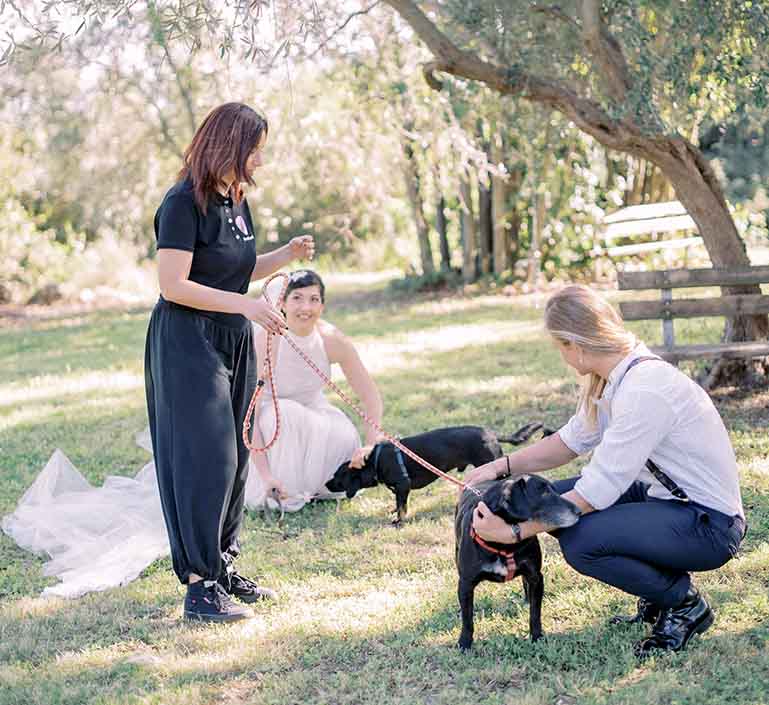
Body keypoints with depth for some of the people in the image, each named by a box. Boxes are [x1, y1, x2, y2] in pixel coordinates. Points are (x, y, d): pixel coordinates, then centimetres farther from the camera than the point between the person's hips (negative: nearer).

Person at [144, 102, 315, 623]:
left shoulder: (236, 200, 10)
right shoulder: (184, 203, -15)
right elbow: (173, 286, -20)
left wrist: (287, 254, 3)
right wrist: (246, 305, -24)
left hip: (233, 341, 8)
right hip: (187, 341, -8)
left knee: (234, 456, 10)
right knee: (204, 456, -9)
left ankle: (223, 566, 21)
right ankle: (199, 585, -4)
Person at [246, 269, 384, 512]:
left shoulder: (332, 339, -21)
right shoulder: (266, 339, -31)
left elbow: (371, 396, -11)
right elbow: (249, 412, -31)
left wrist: (372, 445, -25)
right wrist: (265, 474, -36)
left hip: (312, 409, 4)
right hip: (269, 412, -3)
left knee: (346, 438, -24)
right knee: (286, 413, -36)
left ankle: (313, 487, 7)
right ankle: (284, 492, -15)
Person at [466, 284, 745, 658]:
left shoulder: (644, 390, -28)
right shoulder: (615, 376, 1)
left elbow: (598, 491, -27)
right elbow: (572, 439, 12)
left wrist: (514, 532, -23)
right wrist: (502, 466, 1)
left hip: (710, 524, -10)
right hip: (668, 498, 10)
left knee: (580, 542, -26)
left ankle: (686, 604, -1)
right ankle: (658, 597, 15)